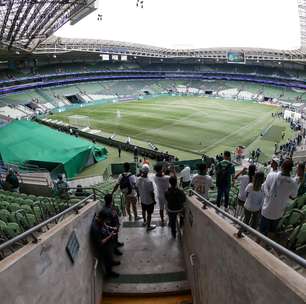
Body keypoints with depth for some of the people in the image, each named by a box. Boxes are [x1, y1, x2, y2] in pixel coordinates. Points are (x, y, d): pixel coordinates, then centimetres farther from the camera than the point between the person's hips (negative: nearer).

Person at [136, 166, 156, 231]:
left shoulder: (138, 179, -13)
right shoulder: (149, 181, -33)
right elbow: (151, 192, -23)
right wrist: (154, 200, -7)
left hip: (142, 199, 6)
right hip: (149, 201, -6)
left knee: (144, 210, 28)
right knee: (149, 214, 12)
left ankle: (145, 221, 50)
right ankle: (148, 226, 28)